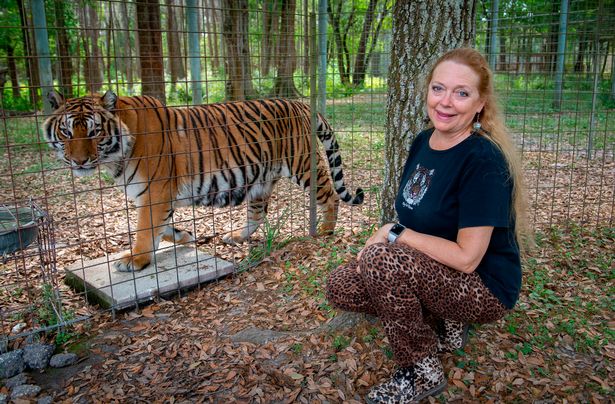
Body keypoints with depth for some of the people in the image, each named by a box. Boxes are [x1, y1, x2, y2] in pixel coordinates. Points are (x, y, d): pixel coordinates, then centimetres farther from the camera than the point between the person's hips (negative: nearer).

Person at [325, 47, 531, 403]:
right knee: (342, 288, -5)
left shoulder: (484, 161, -24)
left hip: (484, 287, -7)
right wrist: (381, 238, -7)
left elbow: (466, 257, -26)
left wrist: (395, 234, -18)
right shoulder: (423, 142, 0)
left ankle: (423, 374, -7)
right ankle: (441, 324, 11)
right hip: (430, 271, 8)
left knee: (382, 261, -31)